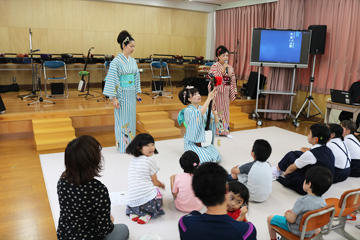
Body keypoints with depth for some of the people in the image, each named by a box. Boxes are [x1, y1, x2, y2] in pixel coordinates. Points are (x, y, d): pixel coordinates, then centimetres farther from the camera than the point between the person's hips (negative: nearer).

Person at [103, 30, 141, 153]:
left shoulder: (133, 61, 8)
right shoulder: (116, 61, -12)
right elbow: (112, 80, -14)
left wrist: (137, 93, 14)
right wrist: (114, 98, -17)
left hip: (132, 94, 6)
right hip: (122, 95, -6)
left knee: (131, 118, 12)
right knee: (122, 119, 2)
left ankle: (130, 142, 24)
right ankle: (122, 145, 14)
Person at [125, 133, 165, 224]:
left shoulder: (132, 161, 16)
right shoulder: (149, 161, -5)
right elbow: (155, 183, 1)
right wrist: (162, 185, 24)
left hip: (131, 202, 6)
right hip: (148, 199, -6)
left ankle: (133, 213, 8)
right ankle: (148, 214, -1)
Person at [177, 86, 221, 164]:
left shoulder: (204, 109, 5)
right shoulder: (188, 111, -12)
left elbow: (216, 122, 3)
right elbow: (200, 113, -33)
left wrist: (215, 115, -19)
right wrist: (209, 98, -35)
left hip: (204, 140, 5)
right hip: (192, 143, -5)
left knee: (217, 158, -14)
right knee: (205, 160, -24)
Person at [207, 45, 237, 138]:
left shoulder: (230, 67, 9)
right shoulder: (215, 66, -7)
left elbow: (232, 81, 12)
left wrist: (233, 93, 9)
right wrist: (223, 69, -20)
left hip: (226, 92, 5)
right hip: (217, 91, -5)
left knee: (225, 110, 9)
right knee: (217, 109, -1)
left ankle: (225, 130, 18)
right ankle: (215, 130, 9)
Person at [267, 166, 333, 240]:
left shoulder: (302, 201, -34)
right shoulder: (323, 201, -13)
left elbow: (291, 219, -27)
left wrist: (287, 214, -5)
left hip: (296, 230, -6)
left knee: (270, 218, 10)